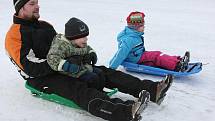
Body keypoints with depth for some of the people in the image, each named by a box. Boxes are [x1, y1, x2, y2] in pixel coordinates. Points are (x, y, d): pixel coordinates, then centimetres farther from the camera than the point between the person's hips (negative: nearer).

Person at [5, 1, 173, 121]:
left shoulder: (45, 25, 15)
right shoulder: (14, 35, -9)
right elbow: (31, 67, -19)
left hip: (62, 67, 8)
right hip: (43, 79, -7)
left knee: (102, 72, -11)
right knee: (78, 88, -35)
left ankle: (151, 89, -20)